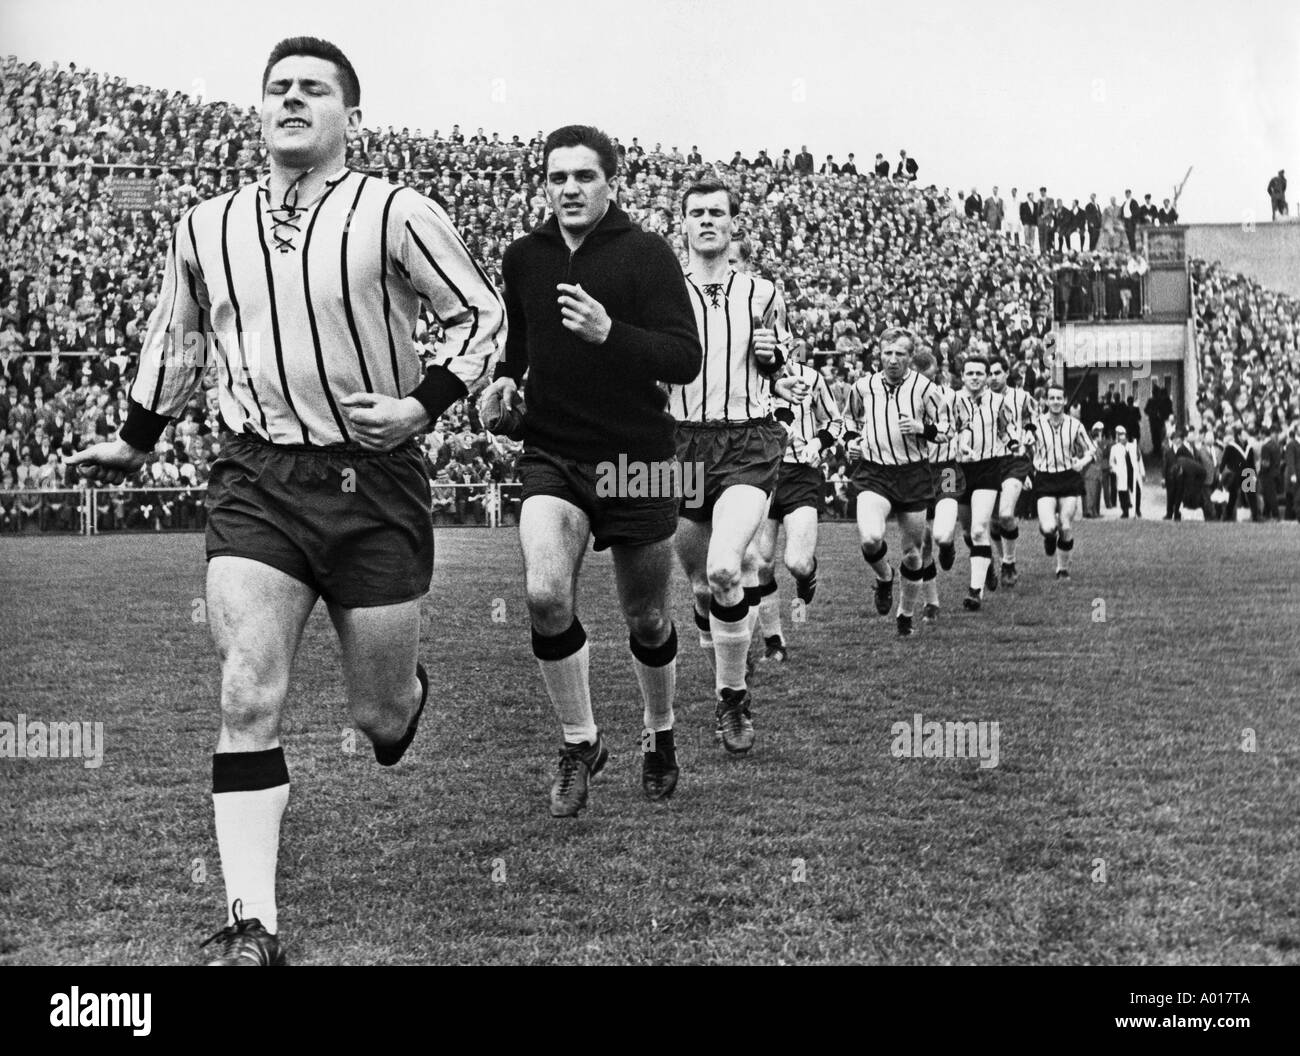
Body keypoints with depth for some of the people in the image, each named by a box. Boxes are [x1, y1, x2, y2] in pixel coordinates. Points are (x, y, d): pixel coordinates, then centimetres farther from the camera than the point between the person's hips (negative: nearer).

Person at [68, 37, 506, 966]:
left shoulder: (395, 215, -5)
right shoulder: (205, 228, 7)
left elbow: (482, 315, 1)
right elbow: (173, 336, 24)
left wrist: (424, 404, -12)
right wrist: (137, 440, 30)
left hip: (375, 481, -2)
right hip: (255, 481, 2)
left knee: (379, 714, 8)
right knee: (249, 698, -13)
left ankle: (409, 691, 48)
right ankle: (253, 927, -10)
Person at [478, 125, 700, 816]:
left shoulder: (647, 254, -8)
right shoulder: (522, 258, 6)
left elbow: (686, 359, -16)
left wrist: (610, 333, -29)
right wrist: (507, 376, 6)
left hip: (638, 463, -2)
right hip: (551, 456, 2)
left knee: (646, 620, 10)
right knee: (545, 595, -21)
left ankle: (659, 736, 38)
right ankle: (579, 741, -1)